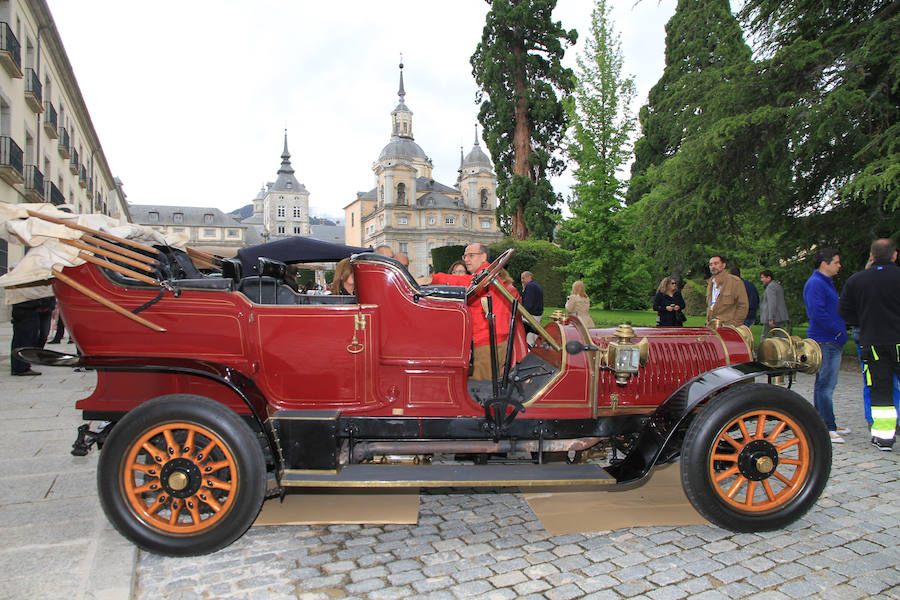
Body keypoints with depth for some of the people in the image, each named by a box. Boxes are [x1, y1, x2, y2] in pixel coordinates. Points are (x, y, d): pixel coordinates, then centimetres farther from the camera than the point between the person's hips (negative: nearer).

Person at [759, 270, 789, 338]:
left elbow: (772, 303, -20)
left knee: (765, 338, -2)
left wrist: (771, 319, -24)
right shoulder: (778, 286, 21)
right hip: (781, 317, 9)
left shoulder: (770, 287, -11)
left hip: (774, 318, -9)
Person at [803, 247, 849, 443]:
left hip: (833, 340, 11)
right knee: (825, 385, -8)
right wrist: (838, 331, -16)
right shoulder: (815, 283, -13)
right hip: (825, 341, -11)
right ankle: (826, 429, -6)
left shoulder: (826, 282, 20)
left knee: (825, 384, 15)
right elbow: (818, 313, -22)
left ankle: (827, 424, 24)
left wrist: (842, 328, 15)